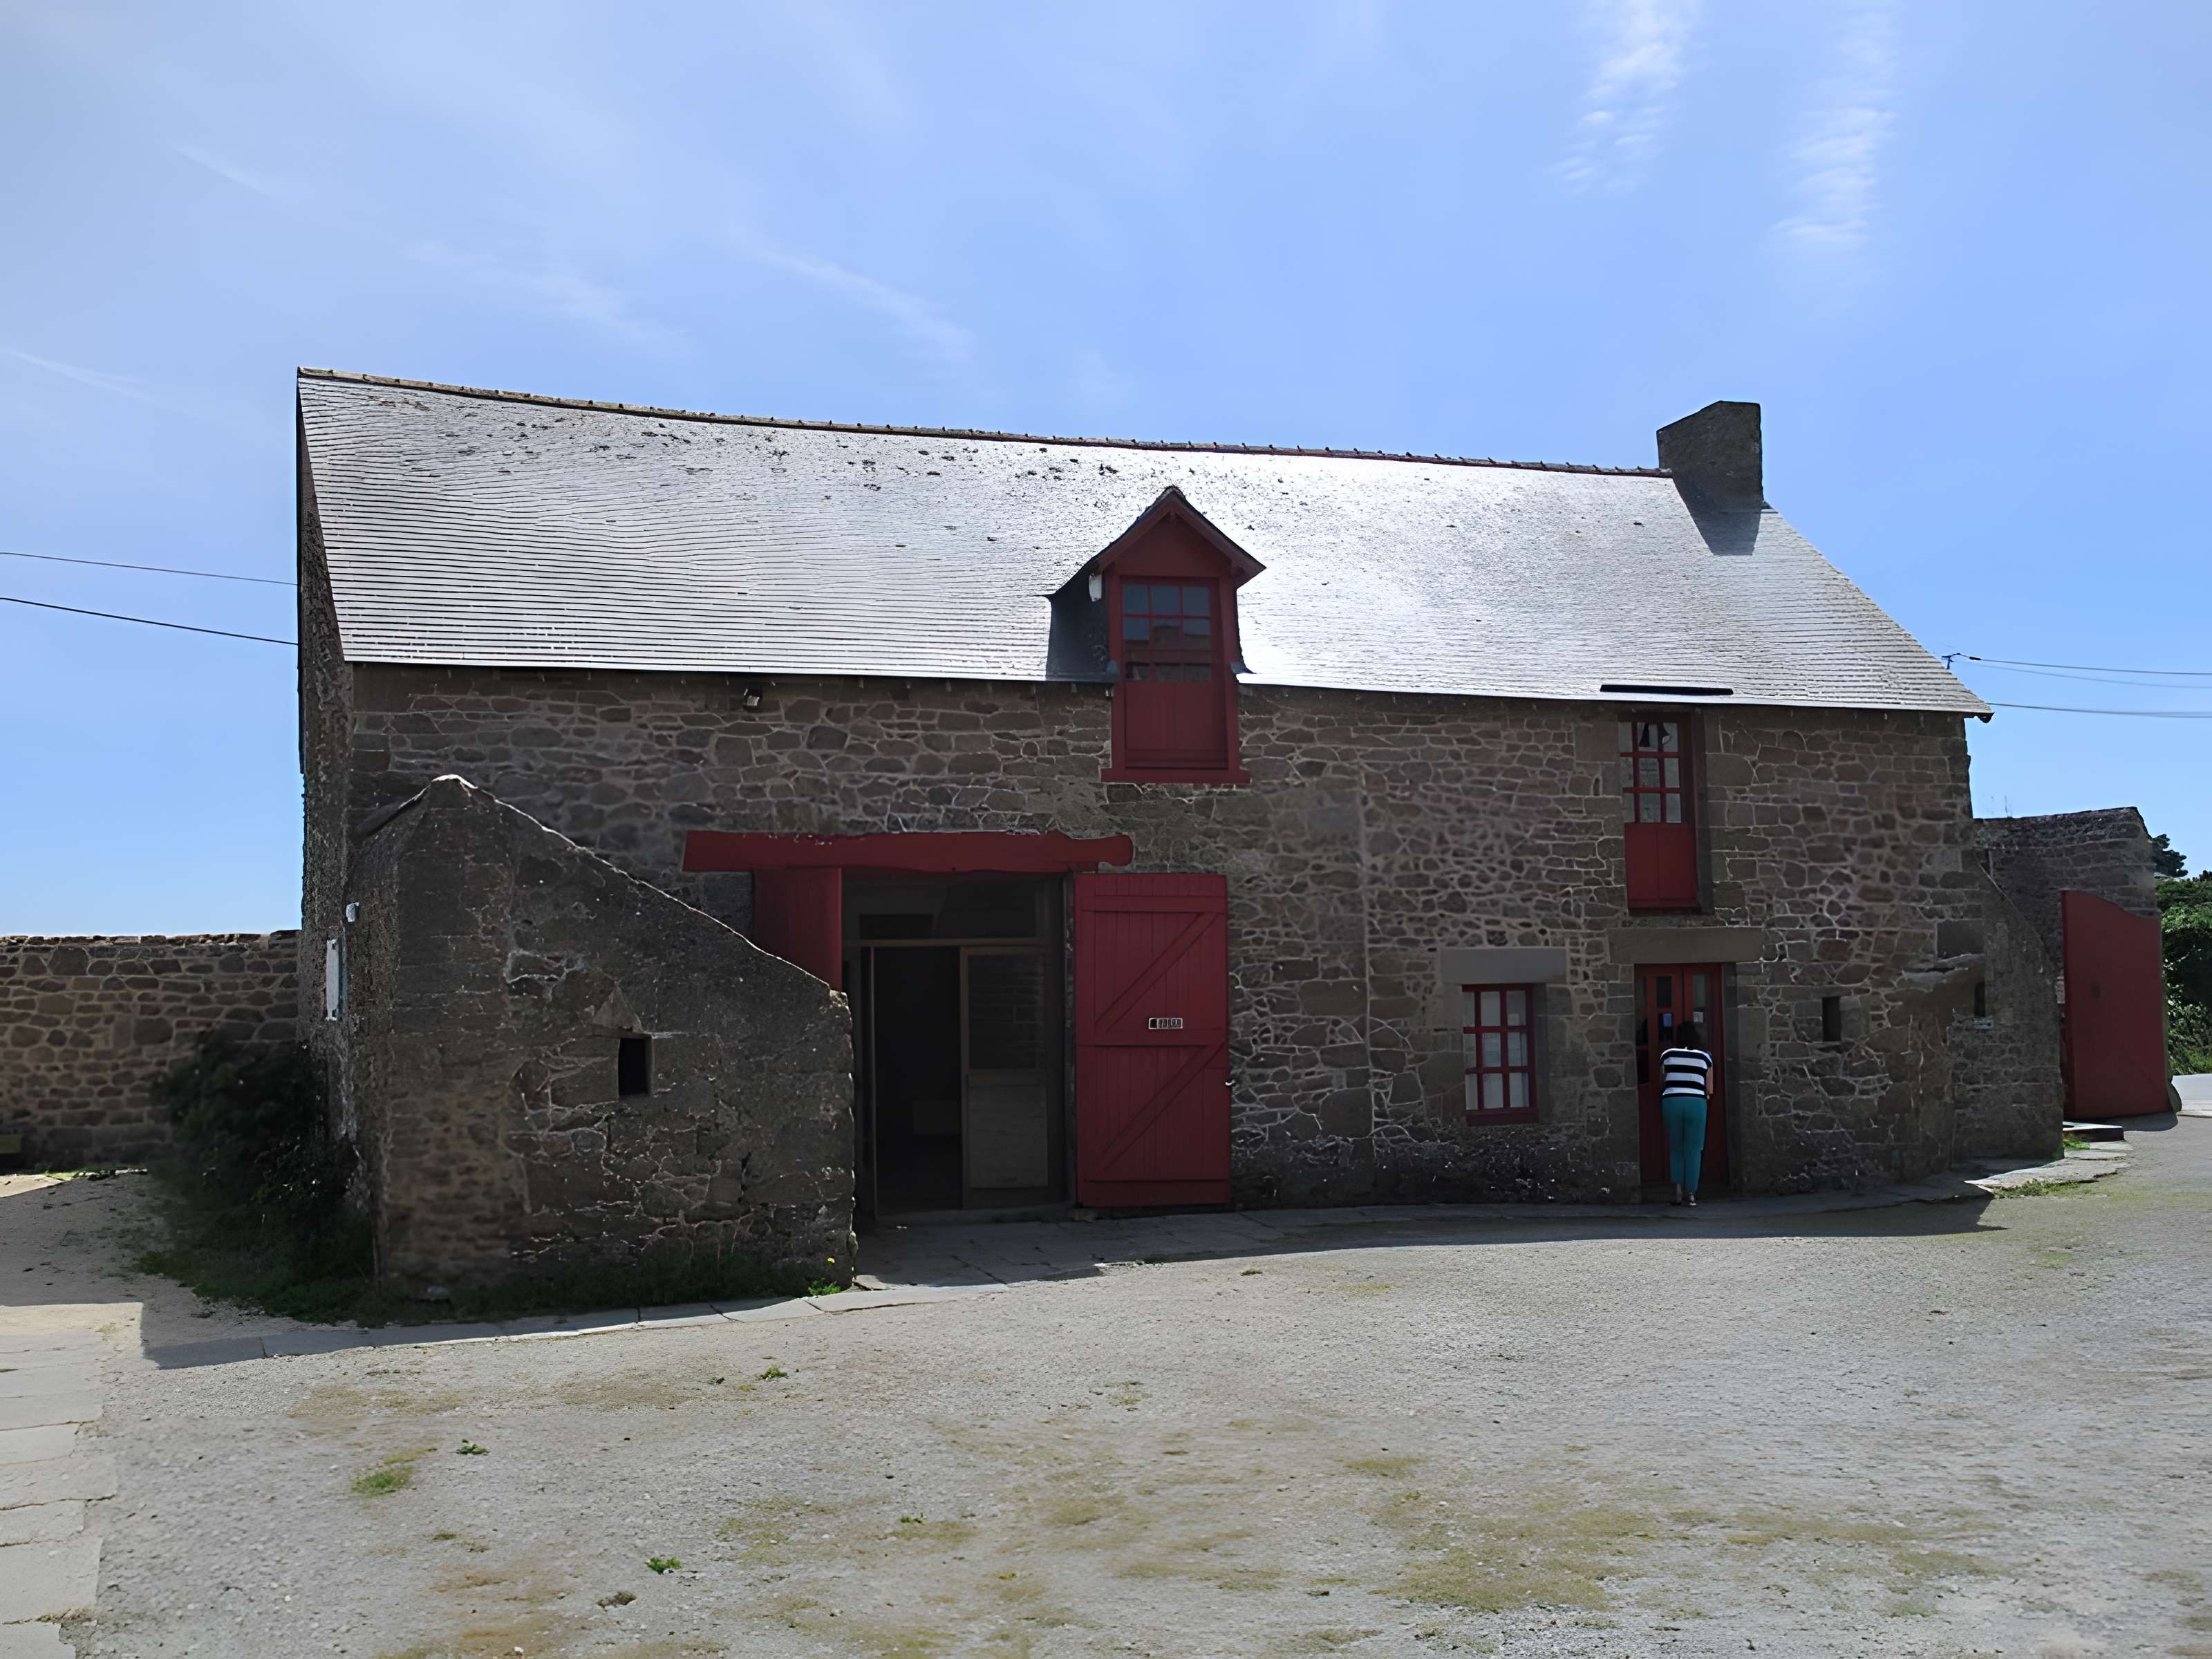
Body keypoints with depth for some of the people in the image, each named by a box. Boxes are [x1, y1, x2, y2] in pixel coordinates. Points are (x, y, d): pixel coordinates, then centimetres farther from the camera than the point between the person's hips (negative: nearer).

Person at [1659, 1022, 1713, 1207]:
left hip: (1671, 1102, 1)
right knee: (1693, 1151, 6)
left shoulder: (1667, 1055, 8)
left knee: (1676, 1149, 14)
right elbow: (1709, 1090, 8)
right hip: (1696, 1103, -1)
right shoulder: (1705, 1058, 7)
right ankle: (1690, 1194, 5)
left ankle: (1678, 1190, 5)